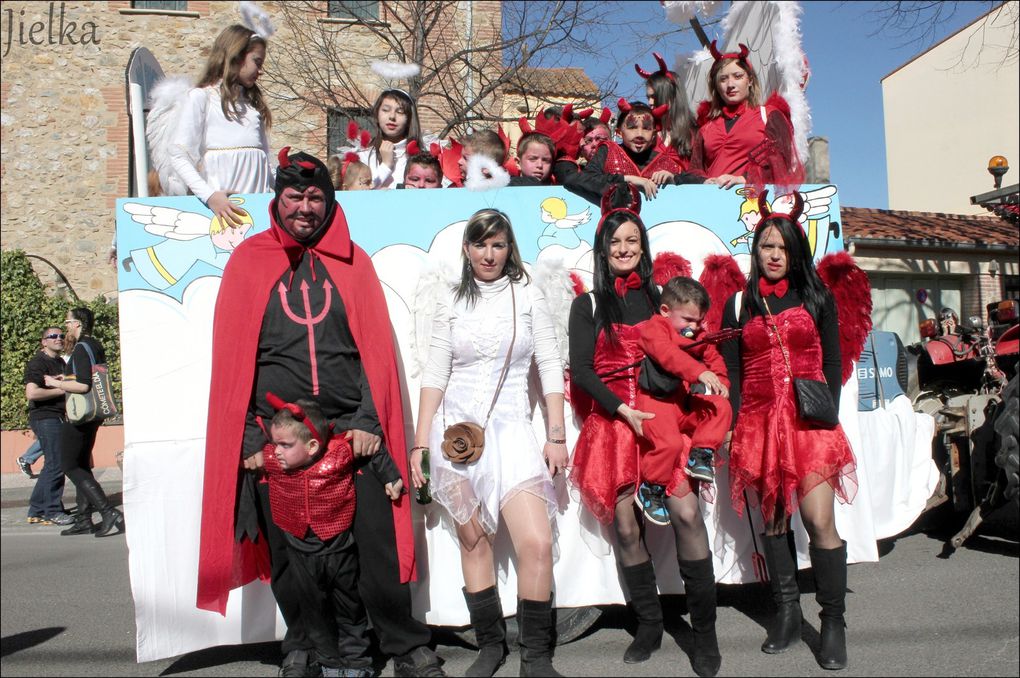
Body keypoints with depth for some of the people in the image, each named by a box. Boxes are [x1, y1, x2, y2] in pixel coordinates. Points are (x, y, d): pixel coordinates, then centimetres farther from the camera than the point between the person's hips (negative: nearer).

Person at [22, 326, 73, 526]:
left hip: (57, 417, 10)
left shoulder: (60, 362, 17)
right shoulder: (37, 363, -12)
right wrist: (61, 390, -18)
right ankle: (52, 511, 2)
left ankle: (36, 510, 21)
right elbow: (31, 393, -25)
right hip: (44, 418, -9)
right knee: (56, 464, -8)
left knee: (53, 464, 13)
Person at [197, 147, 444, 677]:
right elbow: (232, 354, 4)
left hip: (350, 429, 0)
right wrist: (249, 438, -3)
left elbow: (377, 346, 5)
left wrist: (370, 422, -6)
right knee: (287, 550, 8)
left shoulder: (353, 261, 11)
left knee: (376, 541, -2)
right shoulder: (249, 260, 8)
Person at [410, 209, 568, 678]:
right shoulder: (450, 304, 8)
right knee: (473, 540, 6)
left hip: (509, 427, -1)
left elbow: (550, 367, 3)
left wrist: (556, 436, -1)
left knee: (537, 543, -11)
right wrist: (420, 444, 2)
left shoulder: (528, 295, 5)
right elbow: (434, 375, 6)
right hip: (455, 428, 2)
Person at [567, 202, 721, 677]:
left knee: (686, 512, -15)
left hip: (661, 412, 1)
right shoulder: (588, 304, 7)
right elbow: (581, 371, -1)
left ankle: (704, 629, -2)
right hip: (613, 418, 0)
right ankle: (650, 624, 18)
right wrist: (625, 411, -11)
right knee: (625, 525, -1)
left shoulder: (657, 296, 13)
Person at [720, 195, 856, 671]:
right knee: (773, 521, 7)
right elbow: (731, 374, 8)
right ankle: (787, 614, 20)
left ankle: (833, 622, 6)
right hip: (759, 422, 2)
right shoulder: (739, 305, 10)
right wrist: (737, 429, 0)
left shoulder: (817, 298, 9)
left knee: (820, 522, -8)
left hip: (809, 420, -1)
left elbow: (831, 365, 8)